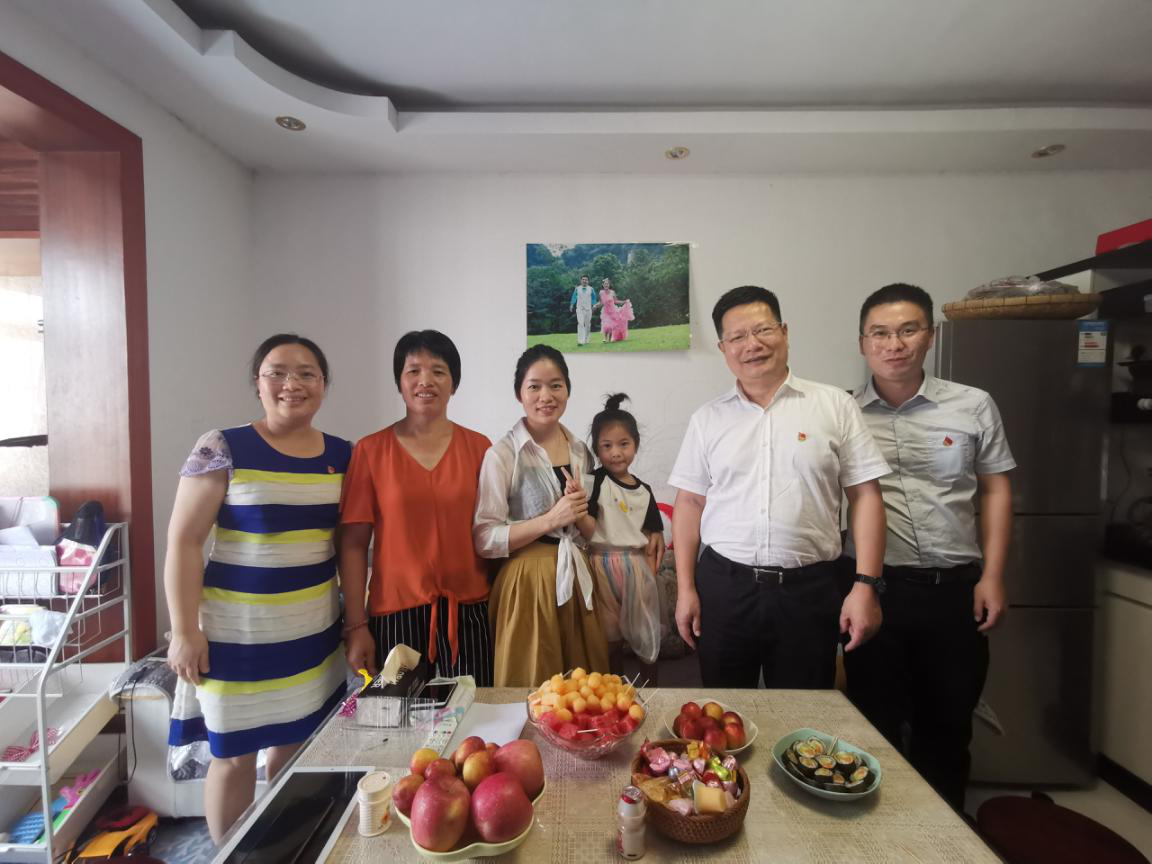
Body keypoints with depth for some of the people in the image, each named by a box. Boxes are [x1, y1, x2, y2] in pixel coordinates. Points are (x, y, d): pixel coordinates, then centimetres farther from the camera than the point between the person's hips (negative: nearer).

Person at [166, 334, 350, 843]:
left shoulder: (343, 455, 1)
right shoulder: (222, 449, -10)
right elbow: (183, 542, -9)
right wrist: (185, 631, -11)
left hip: (315, 629, 4)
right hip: (239, 629, -3)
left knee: (297, 743, 16)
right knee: (235, 753, 11)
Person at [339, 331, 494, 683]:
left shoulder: (478, 447, 1)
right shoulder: (370, 451, -2)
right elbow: (353, 544, -1)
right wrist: (356, 626, -3)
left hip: (468, 612, 1)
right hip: (396, 613, 0)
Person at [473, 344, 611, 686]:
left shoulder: (580, 450, 7)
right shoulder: (503, 454, -10)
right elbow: (484, 539, -14)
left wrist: (579, 510, -5)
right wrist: (550, 519, -21)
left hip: (576, 578, 5)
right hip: (529, 582, -5)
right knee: (532, 687, 8)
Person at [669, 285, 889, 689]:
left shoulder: (835, 406, 1)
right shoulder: (707, 418, 5)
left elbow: (865, 496, 0)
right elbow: (689, 503, 5)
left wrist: (866, 585, -6)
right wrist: (685, 589, 2)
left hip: (808, 589, -1)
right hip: (723, 585, 2)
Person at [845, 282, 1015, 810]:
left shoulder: (973, 406, 3)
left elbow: (995, 490, 7)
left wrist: (992, 576, 1)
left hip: (954, 588, 2)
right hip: (874, 587, -2)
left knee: (948, 725, 19)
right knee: (877, 724, 12)